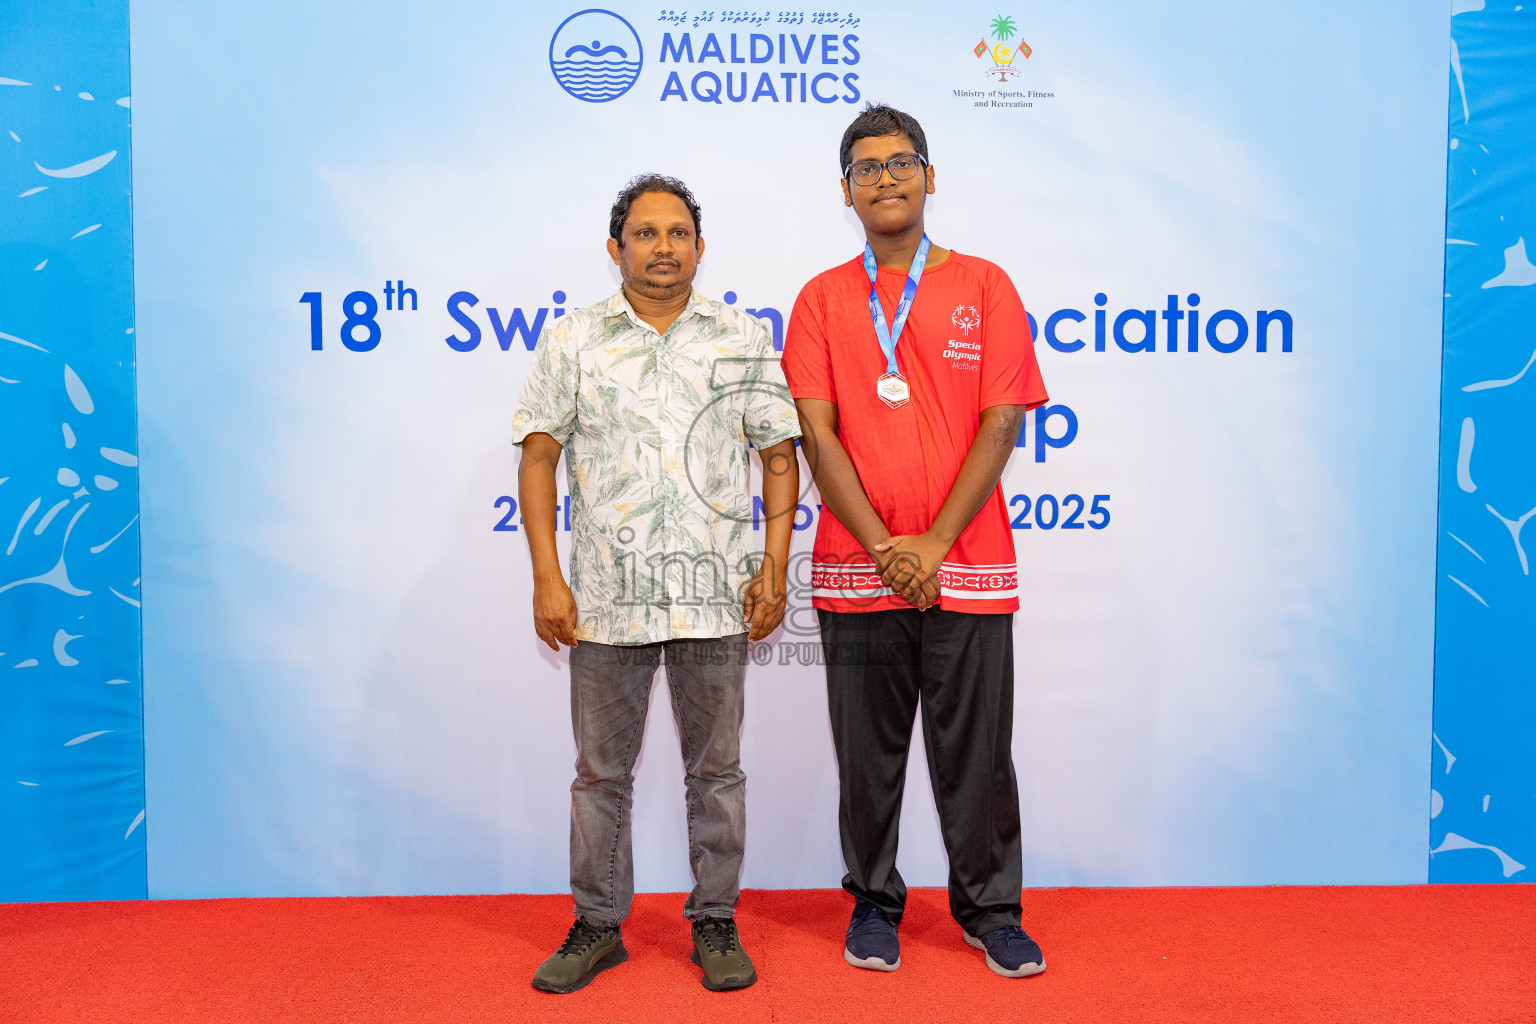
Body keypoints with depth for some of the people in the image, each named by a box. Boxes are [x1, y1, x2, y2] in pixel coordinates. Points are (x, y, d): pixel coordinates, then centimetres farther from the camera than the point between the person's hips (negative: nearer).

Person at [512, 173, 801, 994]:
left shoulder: (744, 340, 7)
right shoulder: (572, 341, 5)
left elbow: (780, 455, 7)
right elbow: (538, 458, 2)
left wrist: (774, 566, -2)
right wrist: (546, 577, -5)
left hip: (715, 596, 0)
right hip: (606, 596, 0)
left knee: (716, 768, 9)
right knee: (601, 771, 10)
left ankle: (715, 924, 24)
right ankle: (597, 926, 25)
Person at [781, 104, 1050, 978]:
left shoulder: (984, 286, 6)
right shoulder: (822, 299, 8)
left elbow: (1001, 424, -2)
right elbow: (817, 434, 0)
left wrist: (935, 544, -10)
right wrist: (883, 547, -11)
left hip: (968, 564, -1)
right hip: (855, 569, 1)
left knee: (977, 750, 6)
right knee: (868, 752, 9)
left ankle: (990, 908, 23)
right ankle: (874, 903, 27)